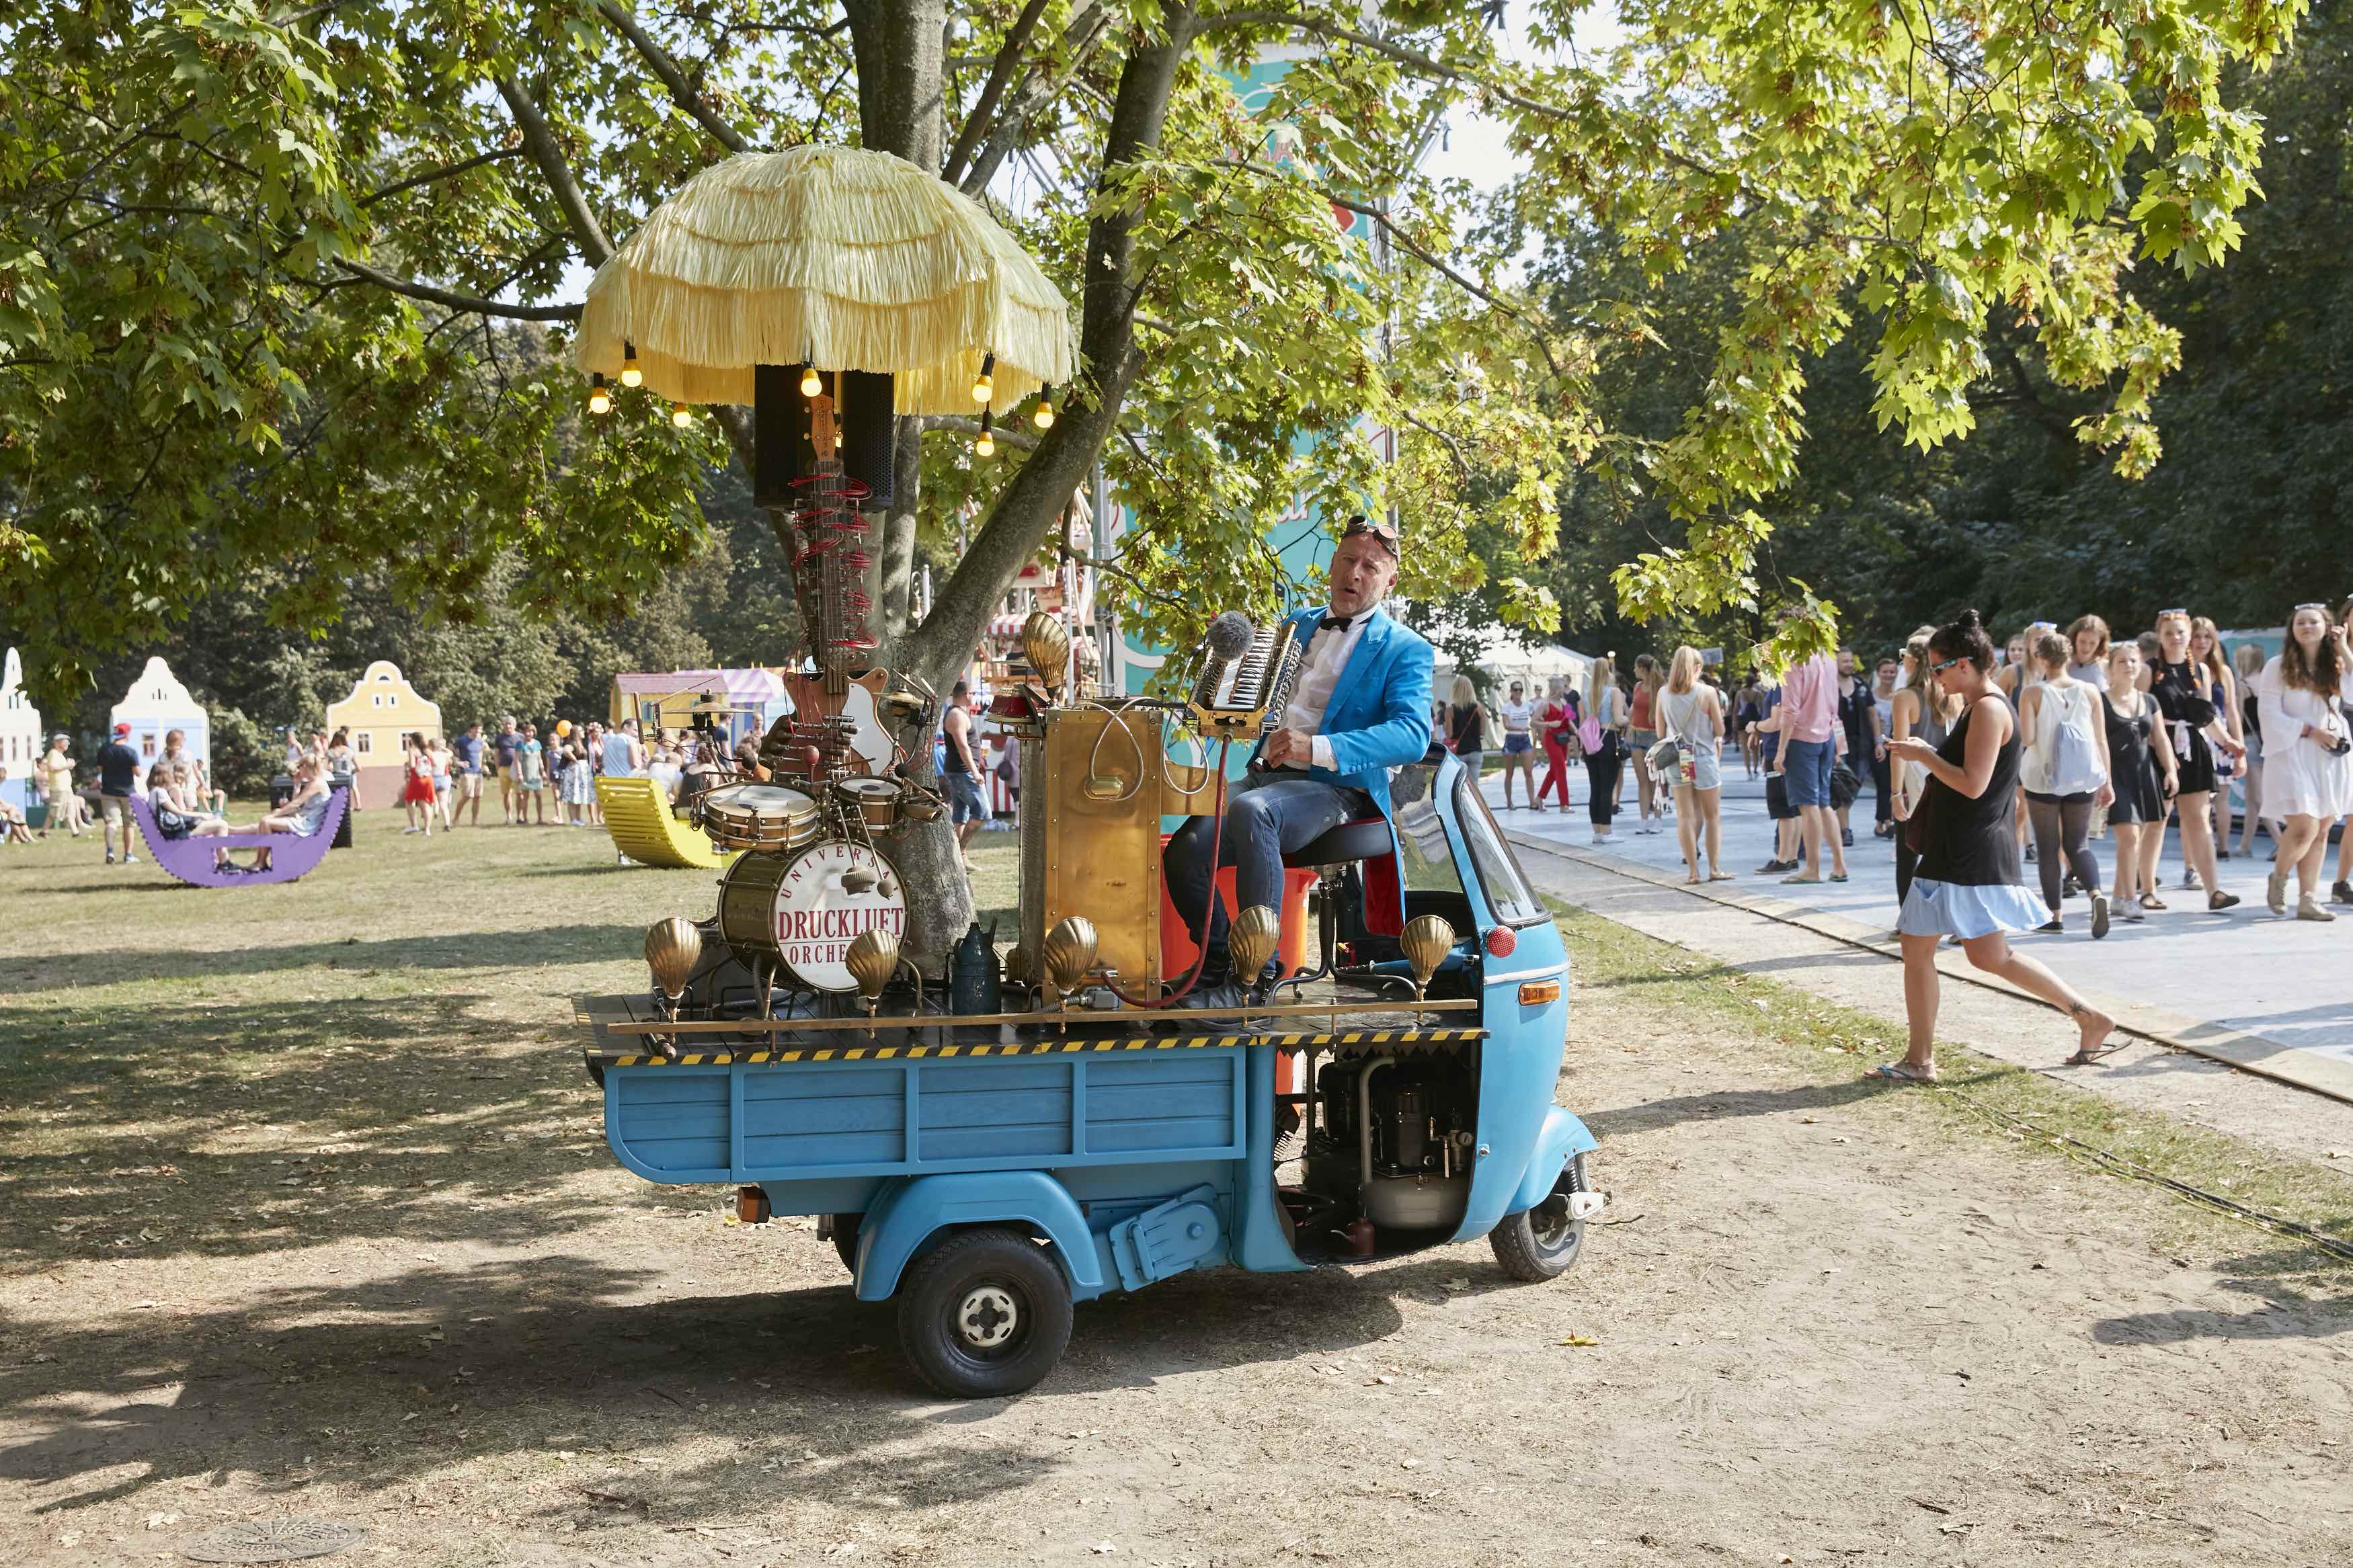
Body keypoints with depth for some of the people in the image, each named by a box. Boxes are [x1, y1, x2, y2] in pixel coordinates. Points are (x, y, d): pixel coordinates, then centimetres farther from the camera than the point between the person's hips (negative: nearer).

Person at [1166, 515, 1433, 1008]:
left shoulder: (1405, 650, 2)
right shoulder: (1298, 625, 23)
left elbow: (1413, 735, -15)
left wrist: (1318, 748, -28)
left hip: (1334, 788, -6)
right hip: (1266, 776, 6)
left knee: (1251, 811, -37)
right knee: (1185, 851, -22)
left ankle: (1254, 976, -29)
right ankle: (1219, 962, 2)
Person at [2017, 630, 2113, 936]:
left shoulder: (2033, 693, -8)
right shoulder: (2089, 691, 1)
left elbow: (2026, 738, -16)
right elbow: (2101, 740, 3)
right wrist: (2107, 781, 8)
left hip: (2043, 778, -2)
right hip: (2083, 779, 3)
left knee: (2049, 848, 9)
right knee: (2077, 844, 12)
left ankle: (2054, 915, 9)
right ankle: (2096, 893, -15)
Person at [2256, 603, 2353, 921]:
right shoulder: (2279, 667, 0)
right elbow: (2270, 714, -4)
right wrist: (2309, 730, -12)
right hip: (2295, 754, -4)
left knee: (2321, 831, 3)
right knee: (2305, 828, -15)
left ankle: (2308, 900, 7)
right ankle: (2278, 879, 11)